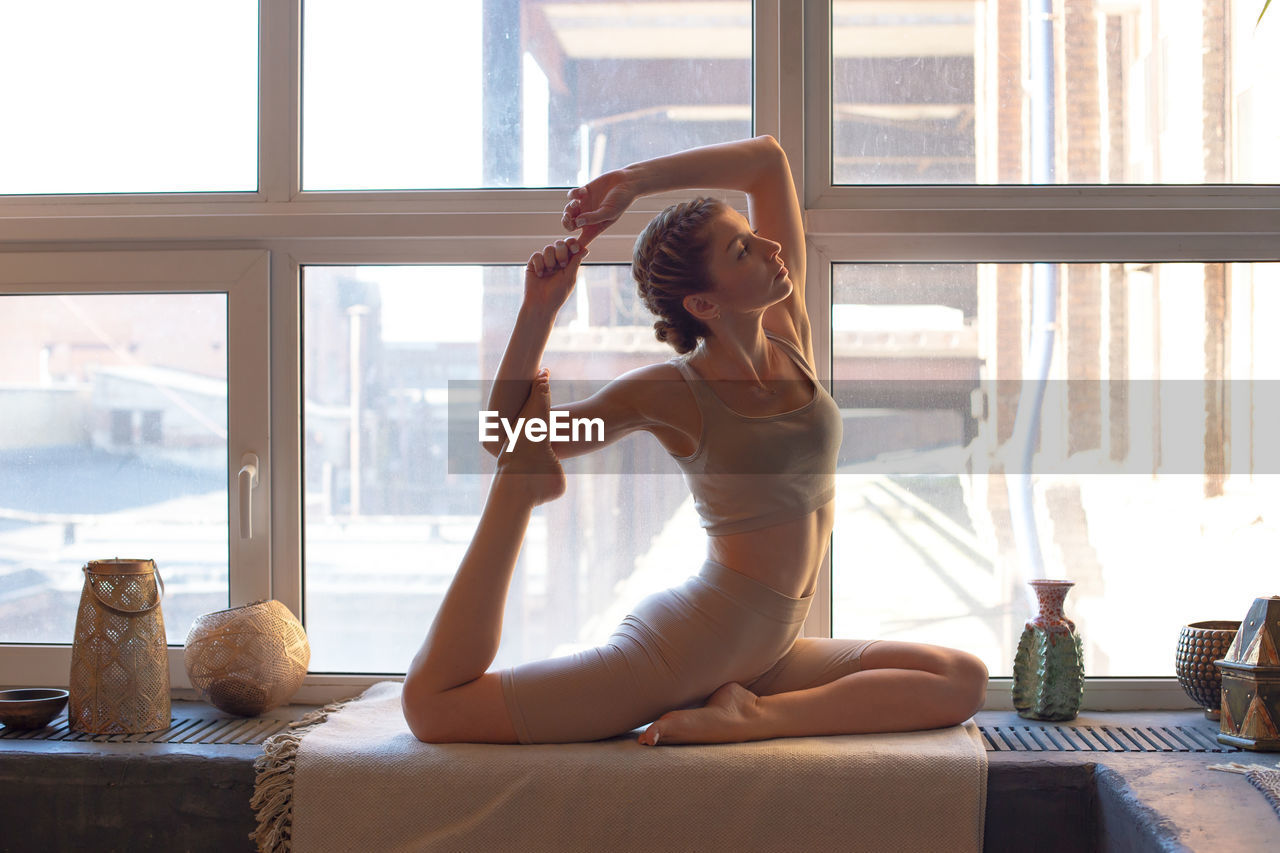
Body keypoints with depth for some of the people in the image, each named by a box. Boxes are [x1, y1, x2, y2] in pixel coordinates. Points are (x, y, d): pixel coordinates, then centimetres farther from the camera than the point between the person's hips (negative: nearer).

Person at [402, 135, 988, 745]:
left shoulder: (789, 332, 2)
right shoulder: (670, 394, -10)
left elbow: (767, 159, 1)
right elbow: (507, 436, -7)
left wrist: (631, 183, -5)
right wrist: (539, 309, -15)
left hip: (774, 650, 6)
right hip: (691, 642, -5)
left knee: (966, 680, -9)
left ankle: (753, 716, -14)